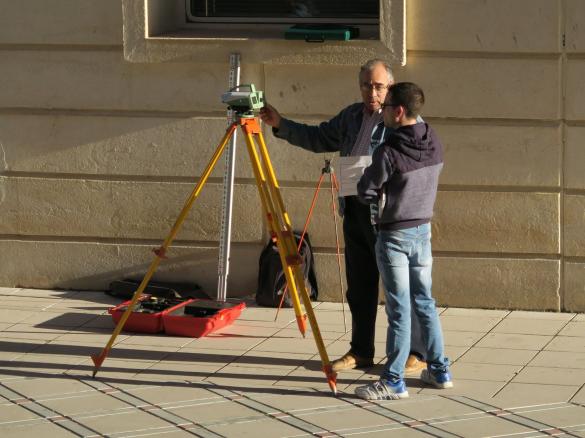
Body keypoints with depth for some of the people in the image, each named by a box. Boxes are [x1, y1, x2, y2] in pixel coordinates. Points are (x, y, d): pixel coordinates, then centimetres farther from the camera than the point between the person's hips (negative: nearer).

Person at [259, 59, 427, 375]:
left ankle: (415, 354, 2)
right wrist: (281, 125, 19)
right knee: (359, 286, 13)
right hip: (355, 210, 7)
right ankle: (361, 352, 23)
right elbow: (319, 139, 26)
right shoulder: (351, 116, 14)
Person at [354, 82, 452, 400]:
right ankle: (439, 371, 22)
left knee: (399, 309, -4)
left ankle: (393, 382, 1)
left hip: (394, 234, -7)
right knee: (424, 302, 16)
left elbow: (365, 192, -13)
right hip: (423, 230, 7)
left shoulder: (389, 152, -21)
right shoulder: (434, 145, 0)